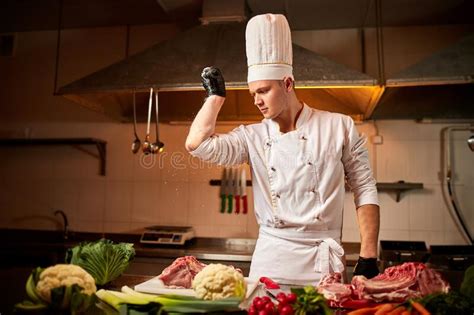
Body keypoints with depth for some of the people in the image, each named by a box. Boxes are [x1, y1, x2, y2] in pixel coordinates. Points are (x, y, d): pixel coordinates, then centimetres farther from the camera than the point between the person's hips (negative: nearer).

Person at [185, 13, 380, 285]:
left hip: (323, 262, -1)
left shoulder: (339, 127, -1)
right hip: (270, 260, 2)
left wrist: (368, 257, -5)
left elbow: (365, 191, 0)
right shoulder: (253, 137, 3)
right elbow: (197, 144, -9)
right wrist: (217, 94, 1)